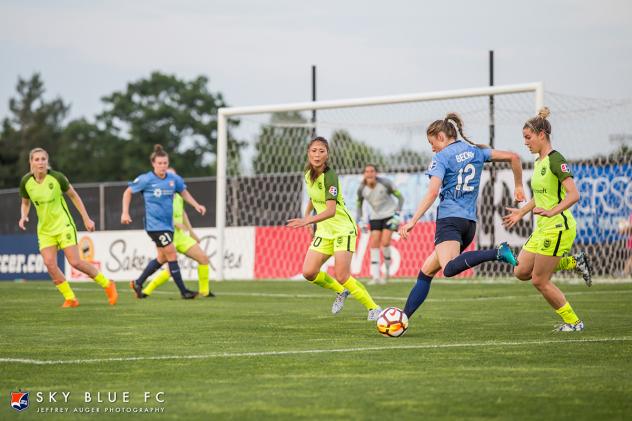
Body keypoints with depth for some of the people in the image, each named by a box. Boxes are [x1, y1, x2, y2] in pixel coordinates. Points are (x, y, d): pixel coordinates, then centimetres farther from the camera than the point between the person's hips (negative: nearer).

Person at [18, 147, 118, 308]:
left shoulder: (57, 177, -14)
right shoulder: (26, 182, -5)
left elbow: (73, 196, -1)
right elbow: (25, 203, 13)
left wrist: (86, 219, 1)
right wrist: (23, 217, -9)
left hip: (63, 225, -4)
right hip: (45, 229, 4)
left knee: (75, 262, -11)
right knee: (49, 264, -13)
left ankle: (107, 284, 9)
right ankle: (70, 298, -1)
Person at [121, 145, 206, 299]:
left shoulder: (173, 179, 2)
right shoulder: (146, 179, -10)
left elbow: (184, 192, 21)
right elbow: (128, 192, 3)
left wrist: (196, 205, 9)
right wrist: (125, 212, -3)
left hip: (168, 224, 7)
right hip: (154, 224, -7)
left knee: (162, 258, 14)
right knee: (172, 255, -12)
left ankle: (138, 283, 30)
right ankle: (183, 291, -7)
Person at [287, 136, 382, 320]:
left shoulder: (329, 176, -23)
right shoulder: (308, 173, 1)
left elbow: (330, 210, -34)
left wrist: (307, 221, -46)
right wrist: (306, 214, 18)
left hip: (343, 229, -7)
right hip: (324, 230, 7)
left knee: (342, 277, -15)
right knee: (309, 272, -5)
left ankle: (373, 308, 1)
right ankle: (340, 292, 21)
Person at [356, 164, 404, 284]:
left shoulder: (385, 183, -18)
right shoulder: (362, 189, -8)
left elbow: (400, 197, -7)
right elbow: (359, 205, 10)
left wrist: (397, 215, -15)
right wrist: (360, 221, -1)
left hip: (389, 215, -3)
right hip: (375, 217, 3)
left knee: (385, 243, -16)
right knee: (374, 243, -10)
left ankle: (387, 271, 7)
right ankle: (375, 276, -10)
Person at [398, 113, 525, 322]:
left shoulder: (441, 157, -2)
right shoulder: (475, 151, 16)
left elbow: (432, 192, -15)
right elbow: (513, 157, 12)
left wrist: (413, 221, -17)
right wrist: (518, 186, 23)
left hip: (449, 218, -8)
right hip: (470, 222, 8)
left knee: (449, 268, -31)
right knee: (426, 271, 15)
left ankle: (497, 253, -43)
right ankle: (403, 317, 13)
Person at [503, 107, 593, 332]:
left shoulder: (556, 160, -15)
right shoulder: (538, 162, 13)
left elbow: (573, 195, -23)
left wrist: (552, 212, -34)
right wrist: (521, 212, 26)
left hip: (558, 227, -9)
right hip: (543, 228, 9)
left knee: (539, 280, -4)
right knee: (521, 272, 8)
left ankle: (573, 322, 11)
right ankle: (573, 262, 16)